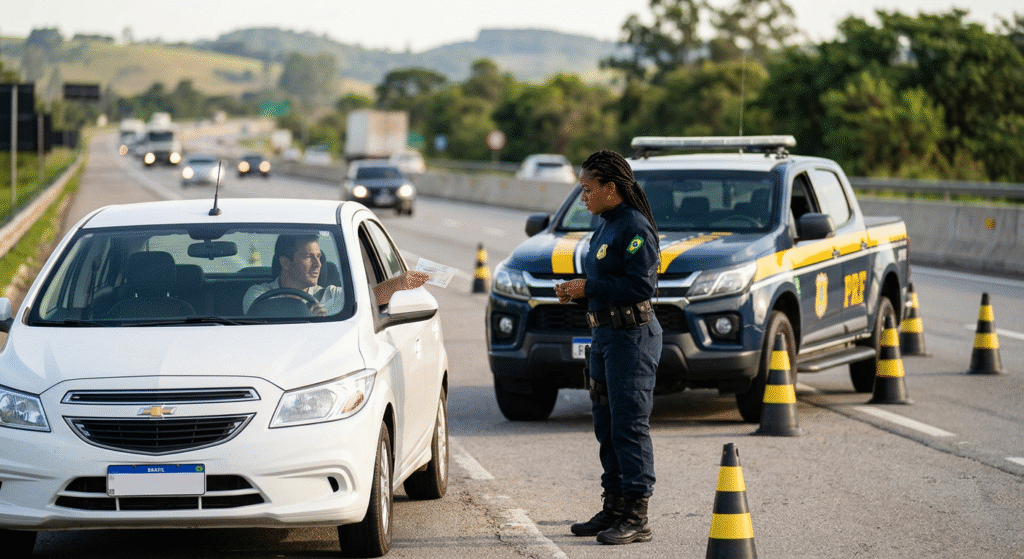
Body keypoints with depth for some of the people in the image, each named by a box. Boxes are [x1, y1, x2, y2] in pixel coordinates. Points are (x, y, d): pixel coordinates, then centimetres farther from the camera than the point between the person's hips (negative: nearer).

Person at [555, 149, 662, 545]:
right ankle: (614, 508, 22)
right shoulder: (606, 226, 15)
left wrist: (589, 287, -18)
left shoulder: (635, 228, -15)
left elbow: (641, 285, -22)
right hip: (604, 334, 10)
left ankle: (637, 518, -6)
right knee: (607, 425, 14)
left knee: (629, 425, -9)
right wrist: (576, 291, 6)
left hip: (632, 337, -10)